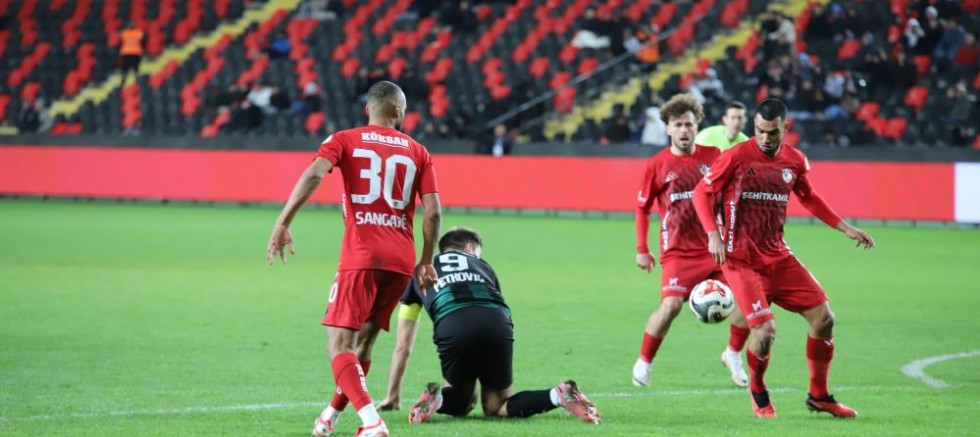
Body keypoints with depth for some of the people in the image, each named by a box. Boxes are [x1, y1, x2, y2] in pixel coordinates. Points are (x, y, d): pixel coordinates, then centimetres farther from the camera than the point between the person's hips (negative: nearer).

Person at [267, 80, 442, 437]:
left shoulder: (344, 141, 5)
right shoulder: (418, 153, 12)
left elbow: (314, 175, -13)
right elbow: (433, 212, 3)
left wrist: (283, 224, -18)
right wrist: (426, 262, 14)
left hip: (360, 257, -4)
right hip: (401, 260, 4)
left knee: (339, 346, -6)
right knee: (363, 341, 19)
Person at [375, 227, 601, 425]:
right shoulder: (481, 266, 37)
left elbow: (403, 346, 36)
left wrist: (393, 396, 45)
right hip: (497, 325, 1)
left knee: (459, 404, 25)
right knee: (496, 408, 18)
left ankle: (437, 398, -8)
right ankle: (559, 395, -6)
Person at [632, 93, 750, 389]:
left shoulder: (713, 156, 4)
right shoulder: (657, 165, -1)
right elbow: (642, 208, 8)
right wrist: (642, 250, 5)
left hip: (716, 247, 3)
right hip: (678, 252, -3)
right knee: (671, 305, -21)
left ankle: (733, 354, 18)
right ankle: (643, 363, -1)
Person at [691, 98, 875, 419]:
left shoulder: (795, 161, 5)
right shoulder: (737, 157, -11)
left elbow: (808, 198, 23)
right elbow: (701, 193, -5)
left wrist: (845, 227, 19)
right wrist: (713, 234, -18)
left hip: (778, 257, 6)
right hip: (741, 260, -6)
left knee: (823, 318, -2)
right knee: (765, 330, -19)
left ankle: (819, 396, 17)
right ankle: (757, 392, 12)